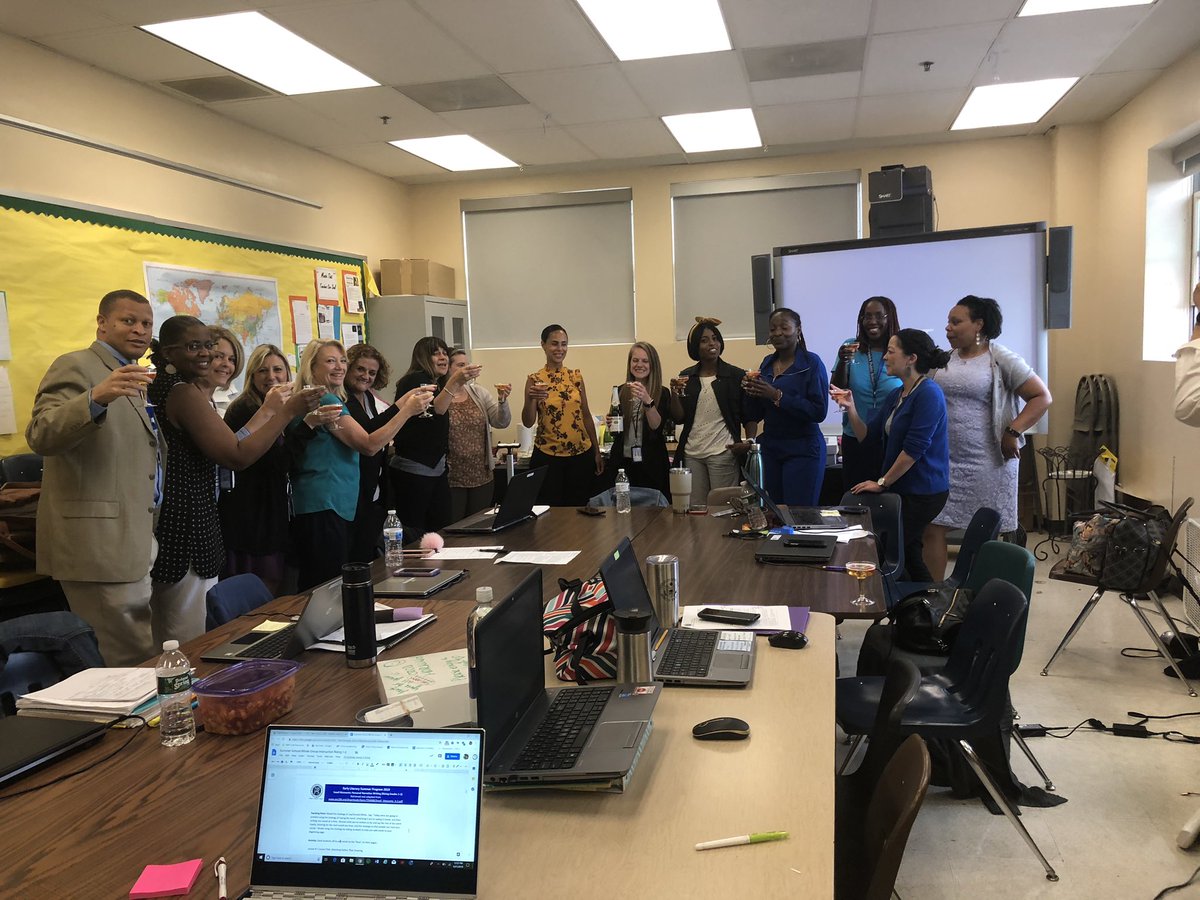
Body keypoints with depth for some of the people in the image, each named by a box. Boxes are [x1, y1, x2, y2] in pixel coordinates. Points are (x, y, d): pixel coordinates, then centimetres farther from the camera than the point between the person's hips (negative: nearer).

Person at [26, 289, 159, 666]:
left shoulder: (132, 378, 19)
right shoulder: (76, 366, -6)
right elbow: (41, 436, -21)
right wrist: (96, 398, -35)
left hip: (133, 543, 9)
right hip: (99, 545, -9)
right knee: (136, 665, -7)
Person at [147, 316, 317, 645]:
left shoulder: (164, 389, 15)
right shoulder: (185, 392, -15)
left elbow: (224, 446, 13)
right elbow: (237, 456, -22)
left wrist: (268, 410, 13)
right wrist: (288, 411, -16)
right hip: (185, 527, -10)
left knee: (166, 645, 18)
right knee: (194, 646, -3)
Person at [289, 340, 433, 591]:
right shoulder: (326, 401, -12)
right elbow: (369, 445, -19)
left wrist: (401, 405, 14)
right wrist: (407, 411, -16)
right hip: (324, 509, -11)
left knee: (312, 588, 13)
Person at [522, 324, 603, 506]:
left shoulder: (576, 376, 6)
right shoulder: (535, 380, -3)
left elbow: (586, 415, 11)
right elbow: (527, 423, -8)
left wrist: (597, 451, 11)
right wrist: (531, 399, -26)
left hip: (582, 454, 3)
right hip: (548, 457, -3)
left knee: (580, 508, 8)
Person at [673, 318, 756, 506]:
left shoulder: (737, 376, 0)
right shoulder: (686, 377, 9)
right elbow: (680, 418, 8)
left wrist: (749, 441, -16)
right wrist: (676, 393, -8)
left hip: (723, 453, -3)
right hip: (691, 453, 3)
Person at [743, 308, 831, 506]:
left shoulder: (811, 363, -7)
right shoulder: (767, 363, 10)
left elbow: (819, 411, -17)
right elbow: (754, 416, 13)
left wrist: (777, 396, -21)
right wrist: (751, 392, -6)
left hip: (803, 450, -5)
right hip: (769, 448, 6)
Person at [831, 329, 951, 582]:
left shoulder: (928, 394, -16)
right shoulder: (895, 396, 12)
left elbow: (914, 448, -22)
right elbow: (867, 439, 10)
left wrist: (882, 483, -15)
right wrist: (850, 408, -5)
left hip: (922, 492, -9)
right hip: (902, 489, 9)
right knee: (907, 554, 15)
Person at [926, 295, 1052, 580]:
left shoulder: (1001, 359, -3)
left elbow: (1042, 397, -4)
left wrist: (1012, 432, -14)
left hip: (986, 464, -4)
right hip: (943, 460, 4)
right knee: (932, 529, 1)